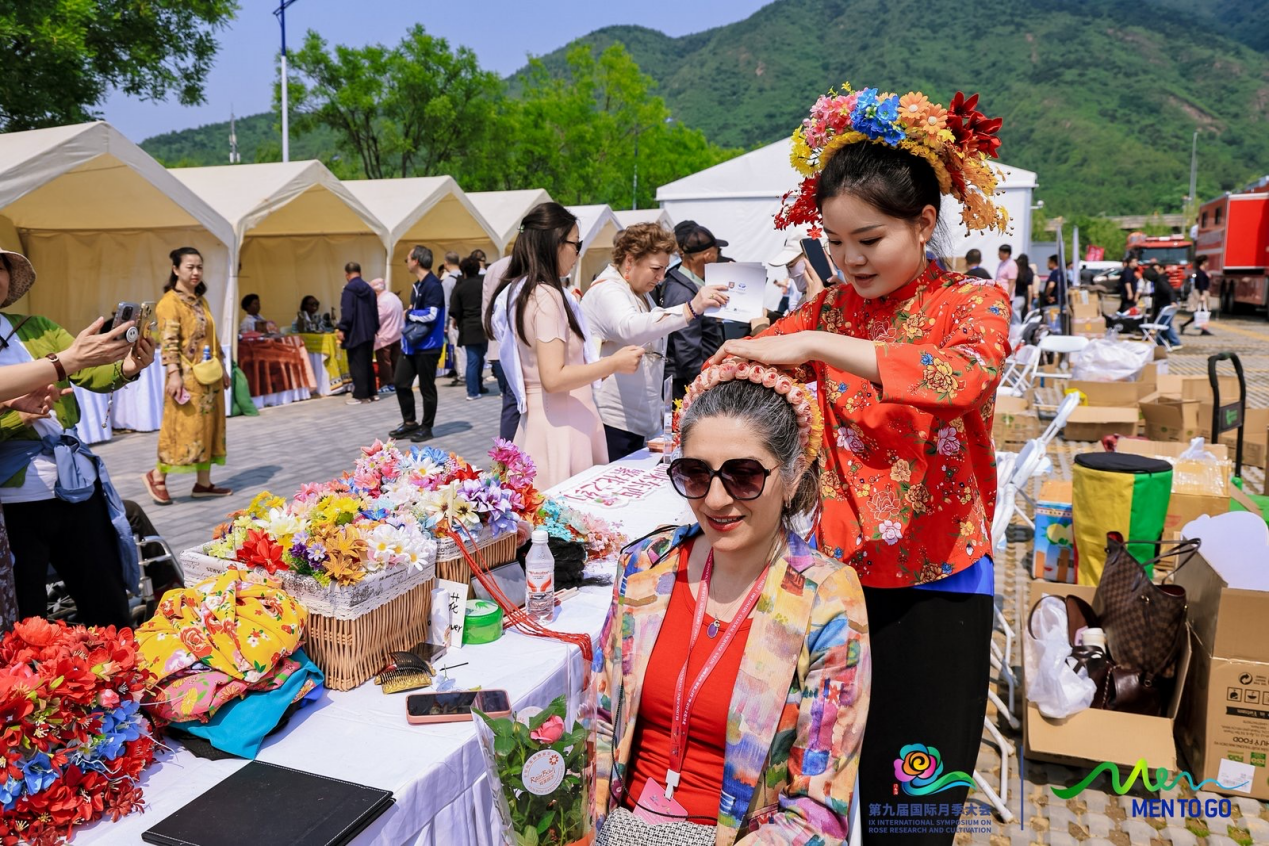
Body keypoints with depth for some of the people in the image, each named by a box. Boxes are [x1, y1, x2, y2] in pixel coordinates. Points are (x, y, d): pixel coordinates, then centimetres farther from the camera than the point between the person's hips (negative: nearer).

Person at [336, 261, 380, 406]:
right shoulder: (369, 289, 9)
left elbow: (347, 313, -19)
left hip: (355, 333, -7)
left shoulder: (349, 289, -13)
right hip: (369, 333, 7)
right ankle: (372, 393, 19)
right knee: (368, 363, 16)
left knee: (356, 365, -1)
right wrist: (375, 328, 24)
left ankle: (361, 395, -1)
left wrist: (342, 329, -14)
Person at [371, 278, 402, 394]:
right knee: (396, 360, 10)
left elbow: (377, 320, -16)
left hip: (385, 337, -9)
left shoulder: (382, 301, -18)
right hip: (398, 334, 9)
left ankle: (386, 385, 1)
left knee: (384, 362, -2)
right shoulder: (394, 297, 10)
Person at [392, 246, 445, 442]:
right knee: (401, 383, 10)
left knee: (427, 388, 2)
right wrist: (410, 315, 5)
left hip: (427, 345, -9)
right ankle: (409, 422, 23)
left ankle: (427, 427, 14)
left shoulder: (433, 285, -15)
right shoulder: (417, 285, 15)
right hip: (411, 343, 9)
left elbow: (430, 315, -24)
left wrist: (409, 313, -9)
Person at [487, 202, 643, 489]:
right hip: (561, 425, -9)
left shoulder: (517, 291, 13)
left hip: (533, 420, 9)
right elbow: (553, 378, -21)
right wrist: (613, 364, -12)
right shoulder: (546, 296, -15)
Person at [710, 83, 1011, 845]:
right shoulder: (829, 309, 6)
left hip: (936, 583, -3)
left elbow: (962, 378, -27)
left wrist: (814, 344, -32)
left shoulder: (975, 304, -5)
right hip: (838, 573, 3)